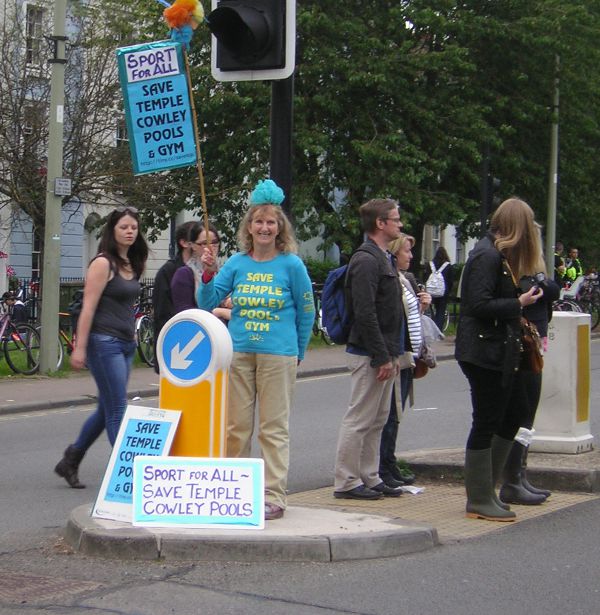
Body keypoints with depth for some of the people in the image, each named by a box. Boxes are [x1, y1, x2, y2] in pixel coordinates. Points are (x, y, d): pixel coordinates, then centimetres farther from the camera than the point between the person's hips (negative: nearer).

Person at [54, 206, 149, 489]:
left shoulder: (132, 264, 14)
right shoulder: (103, 263, -9)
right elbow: (88, 307, -13)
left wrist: (132, 338, 16)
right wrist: (79, 348, -17)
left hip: (126, 344, 8)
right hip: (105, 343, -8)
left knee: (107, 410, 12)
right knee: (117, 410, -7)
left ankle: (70, 462, 25)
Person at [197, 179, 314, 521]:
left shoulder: (292, 265, -1)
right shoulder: (237, 263, 6)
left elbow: (306, 313, 6)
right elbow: (207, 304, 5)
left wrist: (298, 353, 8)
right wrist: (208, 275, -11)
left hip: (278, 355, -3)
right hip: (238, 352, 3)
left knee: (274, 428, 0)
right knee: (237, 426, 9)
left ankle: (274, 497, 4)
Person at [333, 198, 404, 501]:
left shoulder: (384, 259, 17)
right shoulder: (366, 261, -16)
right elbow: (365, 314, -22)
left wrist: (392, 354, 18)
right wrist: (382, 357, -21)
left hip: (382, 353, 10)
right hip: (368, 354, -10)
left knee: (378, 420, 14)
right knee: (359, 419, -5)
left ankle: (369, 478, 21)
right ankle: (346, 482, 1)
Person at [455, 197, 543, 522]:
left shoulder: (499, 256, 16)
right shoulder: (488, 256, -16)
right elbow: (480, 305, -24)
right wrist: (519, 303, -17)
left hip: (498, 352, 11)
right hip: (484, 352, -11)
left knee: (510, 418, 14)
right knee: (486, 424, -4)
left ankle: (484, 491, 21)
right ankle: (479, 501, 5)